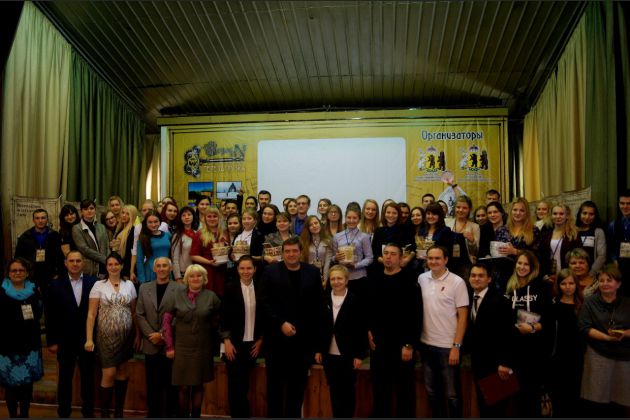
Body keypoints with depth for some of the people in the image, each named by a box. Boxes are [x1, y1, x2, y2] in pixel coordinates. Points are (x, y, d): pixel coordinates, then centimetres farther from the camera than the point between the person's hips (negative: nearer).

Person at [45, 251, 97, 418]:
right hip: (65, 340, 0)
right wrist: (51, 341, -3)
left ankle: (88, 411, 28)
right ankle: (64, 412, 30)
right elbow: (50, 316, -1)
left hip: (87, 339, 0)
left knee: (88, 377, 13)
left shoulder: (93, 282, -6)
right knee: (65, 377, 14)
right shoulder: (56, 285, -3)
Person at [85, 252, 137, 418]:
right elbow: (91, 314, -7)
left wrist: (137, 334, 4)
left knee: (123, 370, 11)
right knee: (109, 373, -2)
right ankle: (104, 412, 17)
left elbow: (134, 312, 7)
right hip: (106, 335, -3)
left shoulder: (129, 285, 3)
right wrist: (89, 338, -11)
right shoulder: (99, 285, -5)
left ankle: (119, 409, 25)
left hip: (126, 335, 3)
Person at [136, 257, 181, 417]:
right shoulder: (144, 288, 9)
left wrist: (162, 334, -12)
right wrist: (151, 335, -6)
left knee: (171, 385, 4)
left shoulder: (180, 289, -3)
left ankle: (170, 413, 16)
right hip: (151, 345, 3)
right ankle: (153, 413, 22)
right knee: (152, 385, 9)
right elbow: (139, 315, 5)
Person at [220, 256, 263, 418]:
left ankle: (238, 414, 24)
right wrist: (227, 341, -10)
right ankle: (243, 414, 15)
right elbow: (224, 316, -5)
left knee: (244, 383, 10)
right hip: (234, 343, -2)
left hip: (253, 344, 2)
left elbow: (263, 316, 7)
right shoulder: (230, 288, -4)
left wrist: (260, 340, 2)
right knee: (236, 383, 1)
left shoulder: (260, 289, 3)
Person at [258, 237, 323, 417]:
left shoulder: (312, 272, 5)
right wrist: (281, 323, -14)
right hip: (277, 336, -2)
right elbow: (265, 303, -6)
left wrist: (313, 332, -1)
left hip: (303, 338, 2)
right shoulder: (270, 271, -1)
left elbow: (318, 304, 5)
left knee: (298, 383, 11)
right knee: (275, 382, 9)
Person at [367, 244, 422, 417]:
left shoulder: (409, 281, -10)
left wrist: (409, 344, -15)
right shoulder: (374, 278, 6)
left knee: (405, 389, 9)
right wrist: (368, 330, 4)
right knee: (379, 388, 14)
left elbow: (415, 315, -13)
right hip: (378, 344, 4)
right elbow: (365, 307, 14)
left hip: (402, 344, -4)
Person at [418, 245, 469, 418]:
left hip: (448, 346, -4)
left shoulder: (457, 282, -9)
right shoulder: (422, 279, 2)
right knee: (432, 391, 17)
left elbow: (463, 316, -8)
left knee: (451, 393, 7)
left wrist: (456, 346, -12)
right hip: (426, 344, 4)